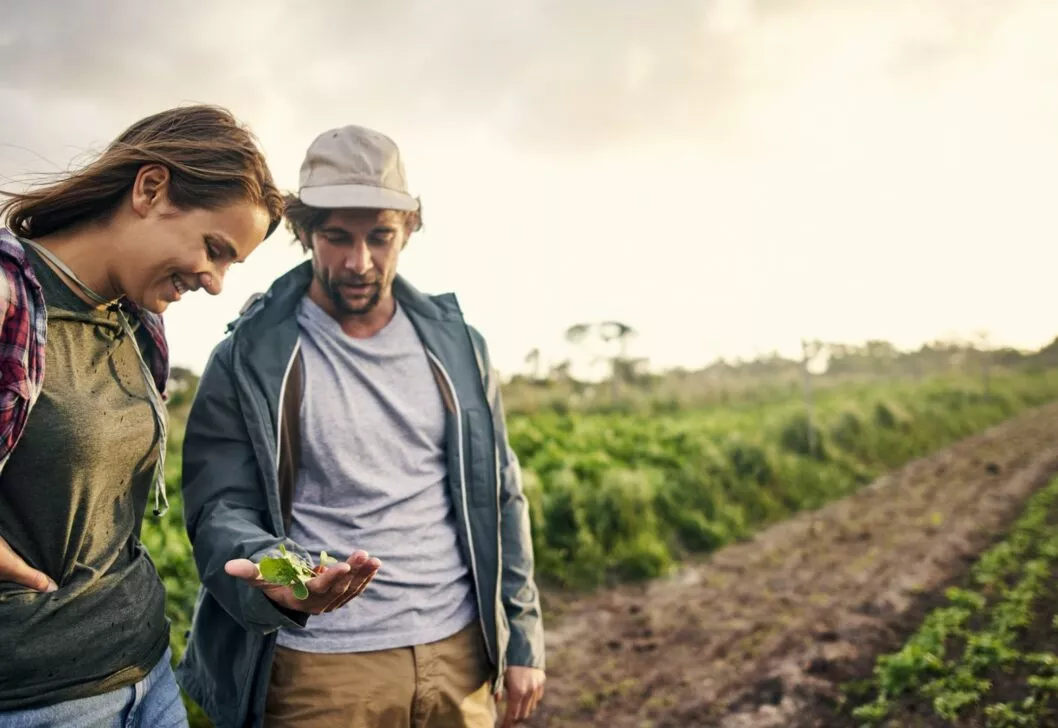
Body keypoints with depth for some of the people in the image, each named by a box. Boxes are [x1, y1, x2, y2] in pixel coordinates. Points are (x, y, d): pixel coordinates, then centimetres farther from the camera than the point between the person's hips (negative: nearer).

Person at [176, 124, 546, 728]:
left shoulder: (456, 346, 4)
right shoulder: (249, 360, -5)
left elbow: (499, 498, 7)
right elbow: (221, 509, -7)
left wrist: (523, 639, 6)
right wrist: (269, 572, -29)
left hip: (459, 654, 3)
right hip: (317, 671, -3)